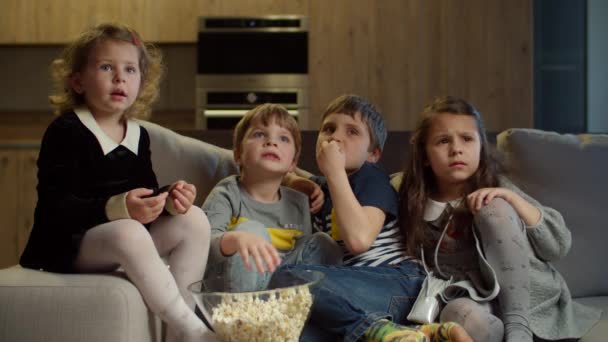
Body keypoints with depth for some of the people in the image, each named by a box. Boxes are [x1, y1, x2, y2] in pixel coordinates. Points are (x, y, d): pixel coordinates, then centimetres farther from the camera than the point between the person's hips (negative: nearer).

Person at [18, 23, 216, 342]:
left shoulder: (138, 135, 9)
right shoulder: (65, 132, -14)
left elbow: (145, 192, 13)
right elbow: (55, 208, -22)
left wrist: (170, 199, -12)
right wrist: (117, 208, -36)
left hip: (123, 235, 8)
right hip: (68, 243, -8)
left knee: (194, 220, -10)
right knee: (129, 233, -37)